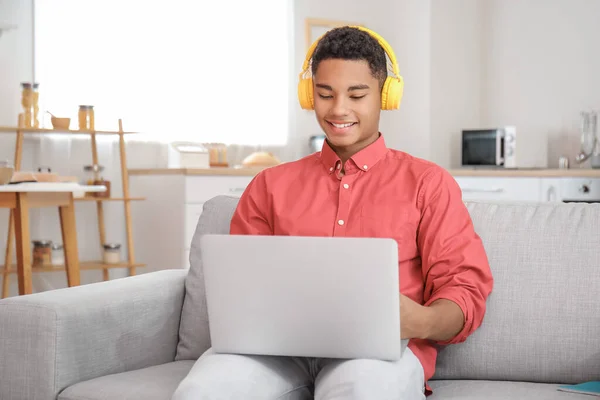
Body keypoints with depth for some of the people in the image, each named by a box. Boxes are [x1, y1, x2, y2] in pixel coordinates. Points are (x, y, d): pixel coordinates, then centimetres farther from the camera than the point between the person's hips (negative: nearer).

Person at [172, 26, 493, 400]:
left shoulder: (428, 183, 14)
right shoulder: (271, 185, 23)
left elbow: (466, 288, 5)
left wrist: (421, 322, -19)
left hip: (380, 346, -2)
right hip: (280, 345, 3)